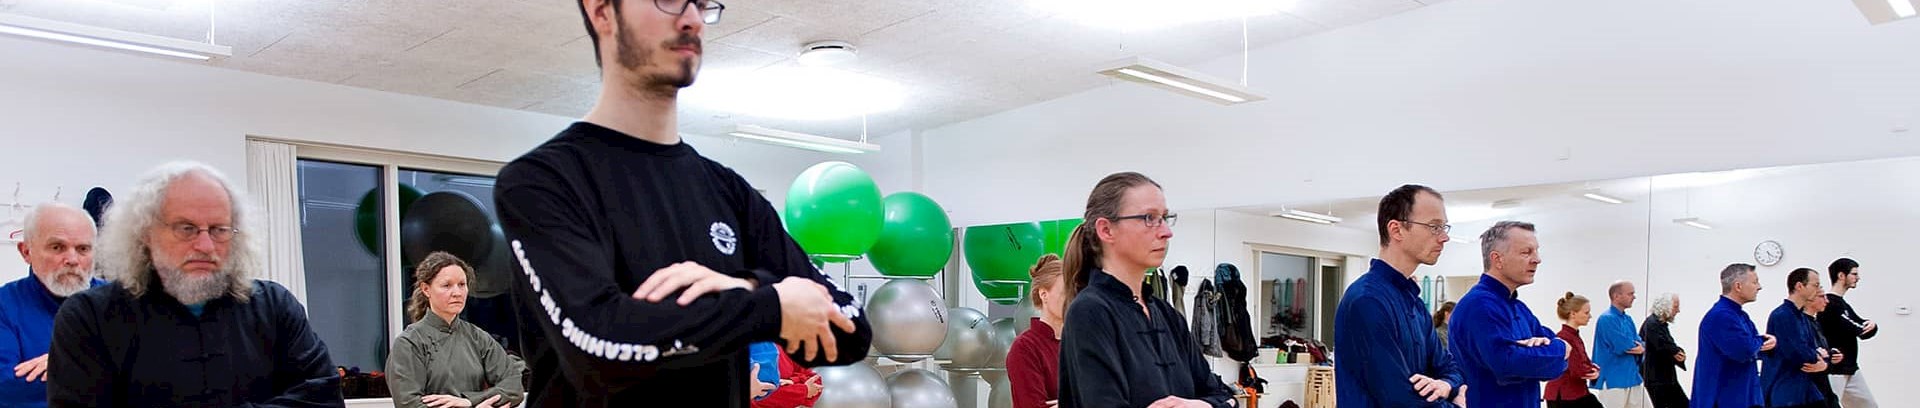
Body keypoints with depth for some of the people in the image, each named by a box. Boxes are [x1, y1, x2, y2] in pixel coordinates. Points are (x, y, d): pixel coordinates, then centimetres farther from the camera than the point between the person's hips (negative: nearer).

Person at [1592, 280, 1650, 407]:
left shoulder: (1628, 319, 14)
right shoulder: (1607, 319, -15)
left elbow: (1640, 344, 9)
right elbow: (1624, 347, -20)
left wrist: (1642, 348, -14)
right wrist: (1638, 348, -1)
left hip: (1633, 378, 9)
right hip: (1613, 381, -9)